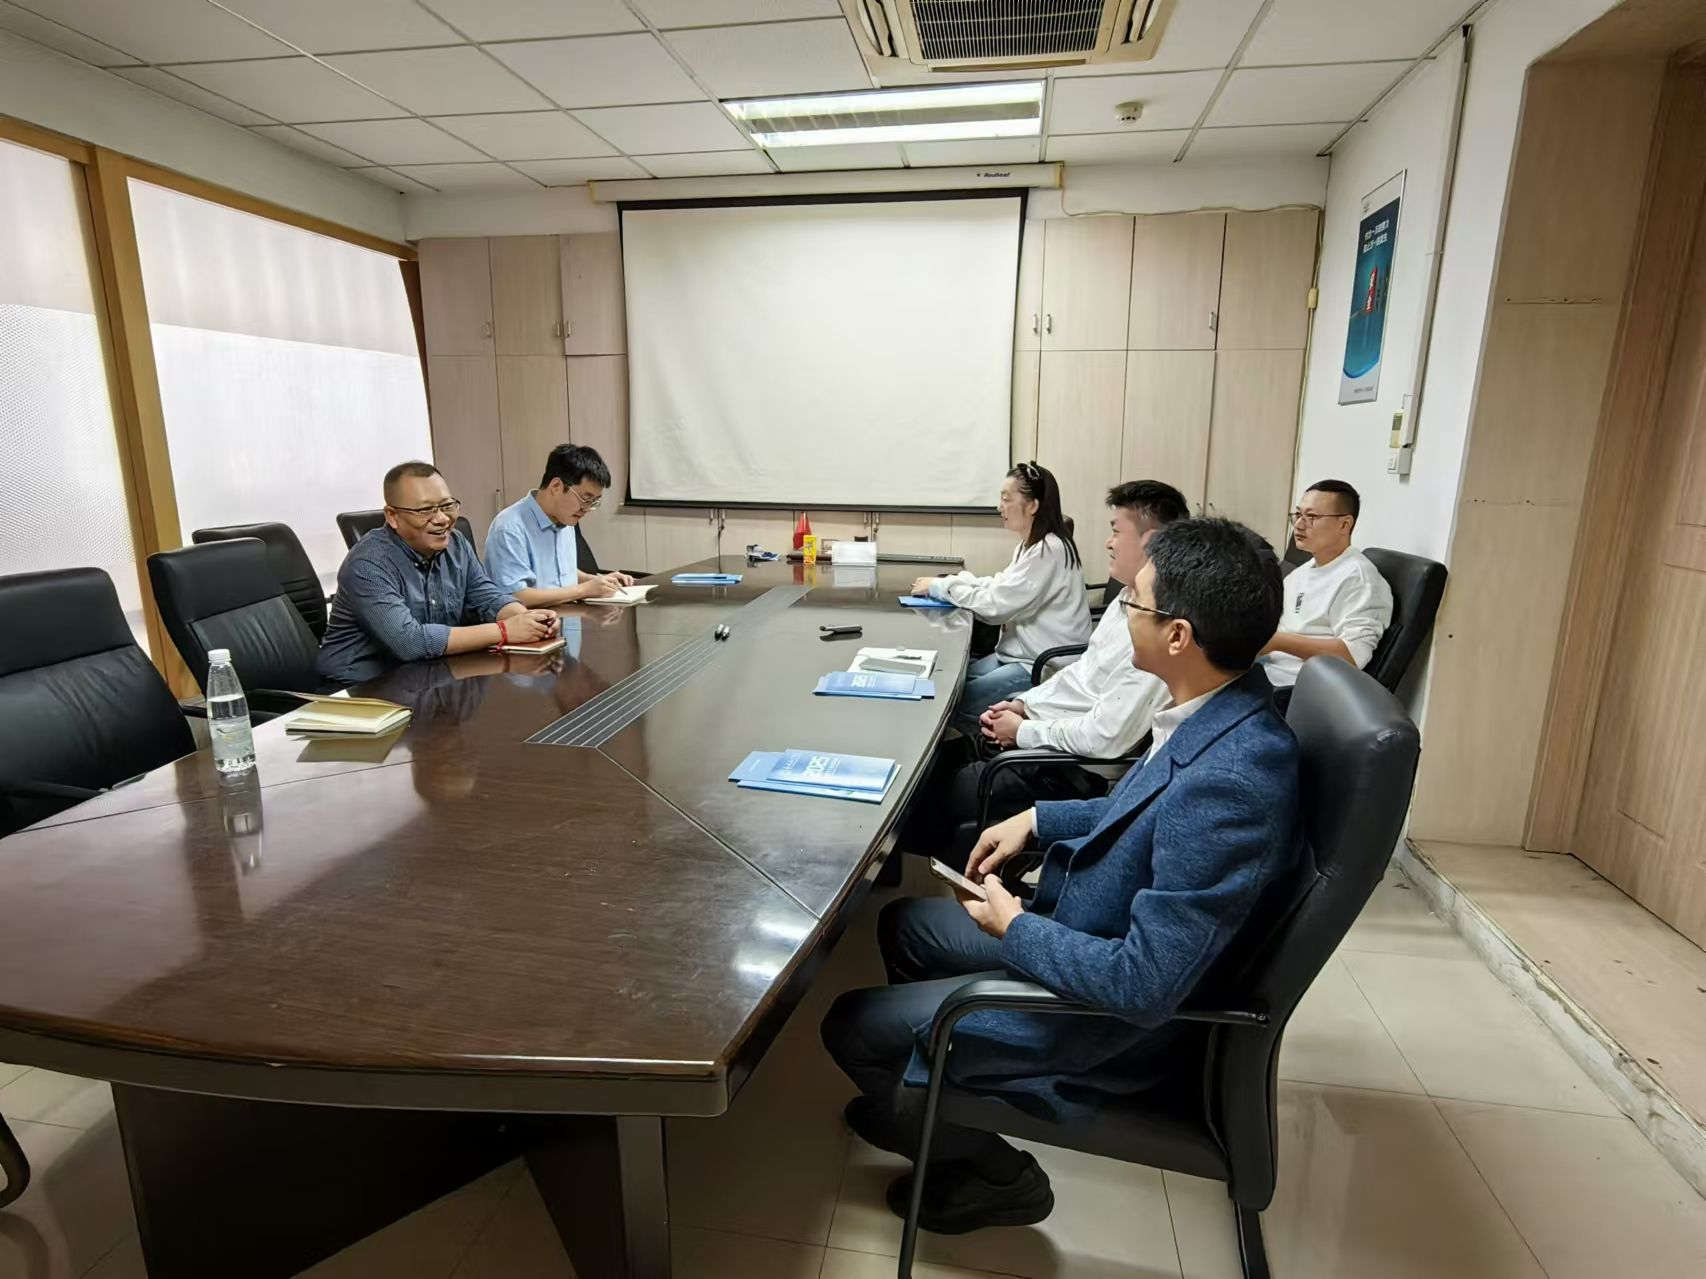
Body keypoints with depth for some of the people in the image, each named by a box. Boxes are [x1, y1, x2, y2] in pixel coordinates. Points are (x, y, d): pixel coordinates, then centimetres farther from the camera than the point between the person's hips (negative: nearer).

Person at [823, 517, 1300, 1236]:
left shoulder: (1228, 784, -37)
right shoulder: (1223, 710, -8)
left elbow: (1144, 986, -32)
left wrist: (1014, 927, -18)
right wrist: (1038, 819, 4)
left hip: (1114, 1014, -9)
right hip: (1085, 928, 9)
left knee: (849, 1028, -1)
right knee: (902, 922, 20)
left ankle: (994, 1174, 21)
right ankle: (916, 1106, 41)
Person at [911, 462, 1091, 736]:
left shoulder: (1049, 550, -22)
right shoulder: (1031, 545, 10)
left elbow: (996, 604, -22)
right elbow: (1000, 586, 13)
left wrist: (940, 587, -13)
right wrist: (950, 581, -1)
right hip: (1023, 653, 10)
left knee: (958, 703, -14)